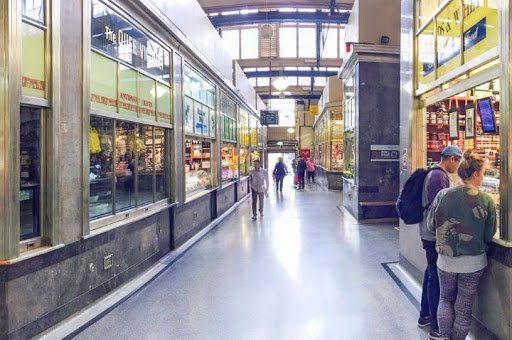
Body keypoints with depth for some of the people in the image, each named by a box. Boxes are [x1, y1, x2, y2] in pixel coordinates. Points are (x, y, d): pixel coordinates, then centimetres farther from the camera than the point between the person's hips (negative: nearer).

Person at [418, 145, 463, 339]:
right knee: (436, 278, -1)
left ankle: (425, 316, 33)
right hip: (435, 235, -10)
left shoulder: (434, 173, 11)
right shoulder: (439, 176, -21)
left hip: (429, 233, 10)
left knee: (431, 273, 20)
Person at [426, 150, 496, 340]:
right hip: (473, 262, -1)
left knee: (446, 299, 22)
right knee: (464, 306, 15)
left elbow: (431, 225, -1)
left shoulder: (443, 195, -10)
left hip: (445, 259, 1)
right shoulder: (485, 200, -13)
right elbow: (489, 235, -5)